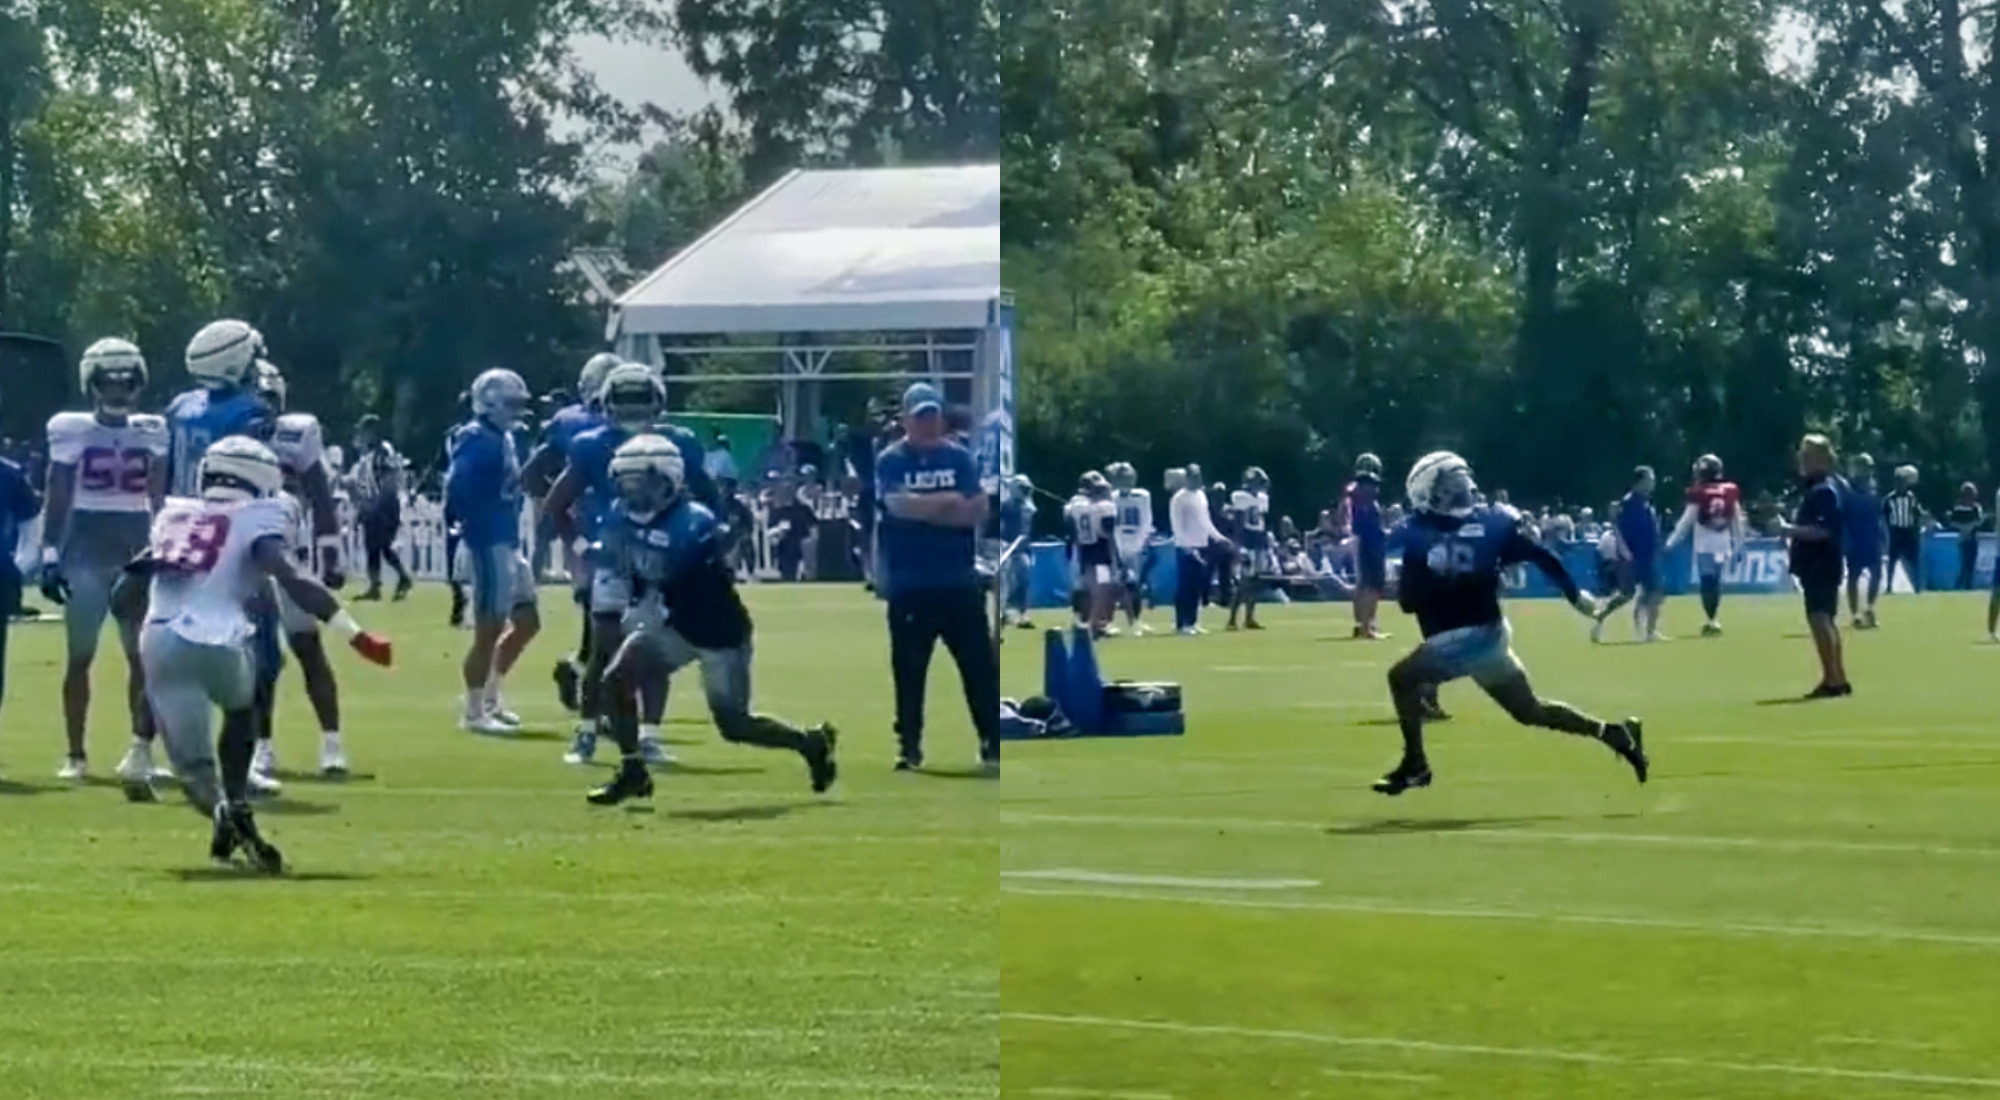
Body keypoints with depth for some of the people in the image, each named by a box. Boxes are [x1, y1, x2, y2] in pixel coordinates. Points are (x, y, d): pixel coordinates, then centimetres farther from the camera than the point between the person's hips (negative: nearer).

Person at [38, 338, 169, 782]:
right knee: (80, 655, 3)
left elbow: (161, 500, 8)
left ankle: (142, 746, 2)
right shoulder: (71, 431, -1)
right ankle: (75, 754, 8)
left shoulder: (151, 433, 5)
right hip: (85, 549, -2)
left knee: (143, 654, -2)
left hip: (138, 549, 2)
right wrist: (50, 555, -4)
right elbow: (57, 500, 1)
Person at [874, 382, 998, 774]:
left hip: (960, 581, 2)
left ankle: (993, 745, 3)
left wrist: (922, 508, -11)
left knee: (981, 665, 0)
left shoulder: (960, 458, 7)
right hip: (909, 585, -2)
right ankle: (909, 748, 11)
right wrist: (950, 501, -13)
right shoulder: (890, 461, -1)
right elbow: (897, 505, -19)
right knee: (908, 669, 3)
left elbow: (978, 512, -4)